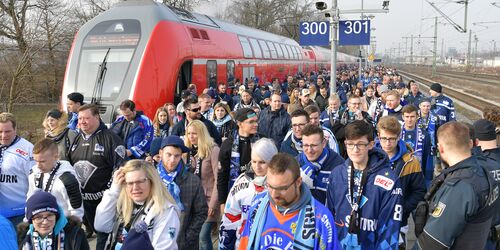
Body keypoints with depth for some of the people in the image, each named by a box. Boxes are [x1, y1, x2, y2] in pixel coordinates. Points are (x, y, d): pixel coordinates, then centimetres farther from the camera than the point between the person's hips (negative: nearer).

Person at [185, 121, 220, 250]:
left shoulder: (213, 150, -12)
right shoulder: (190, 151, 7)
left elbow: (218, 179, -15)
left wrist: (213, 204, -17)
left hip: (208, 200, -6)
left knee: (203, 235, -11)